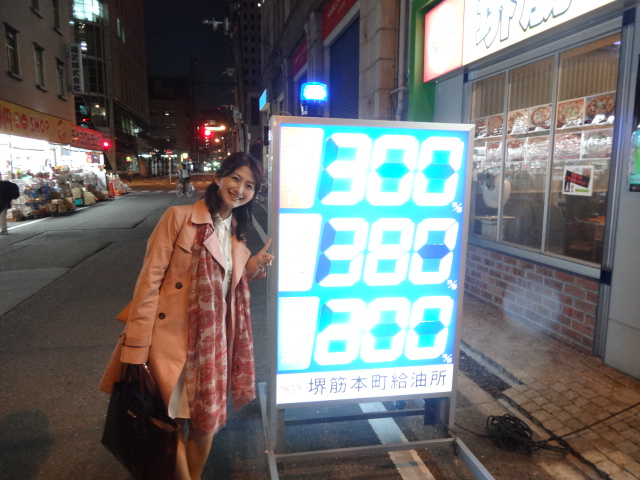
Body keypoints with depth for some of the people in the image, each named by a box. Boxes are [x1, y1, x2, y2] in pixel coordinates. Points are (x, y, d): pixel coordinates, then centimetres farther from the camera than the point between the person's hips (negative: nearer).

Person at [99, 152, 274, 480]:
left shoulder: (238, 235, 11)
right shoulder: (179, 217, -9)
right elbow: (149, 280, -13)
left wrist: (251, 268, -1)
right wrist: (136, 350, -16)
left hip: (212, 342, 5)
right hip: (169, 338, -5)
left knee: (206, 420, 13)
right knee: (171, 421, 8)